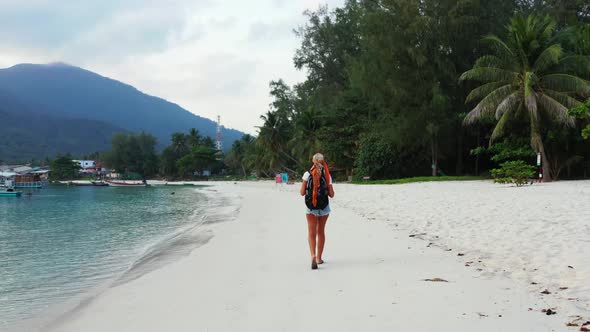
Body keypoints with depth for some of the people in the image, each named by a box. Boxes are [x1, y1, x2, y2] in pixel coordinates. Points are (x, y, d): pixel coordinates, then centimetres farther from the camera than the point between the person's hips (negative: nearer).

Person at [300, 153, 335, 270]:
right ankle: (319, 258, 25)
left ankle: (313, 256, -23)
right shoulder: (327, 175, -4)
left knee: (312, 232, -1)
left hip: (311, 207, -1)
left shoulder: (307, 174, -6)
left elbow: (302, 192, -6)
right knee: (321, 232, 16)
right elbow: (331, 194, -3)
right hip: (324, 207, 2)